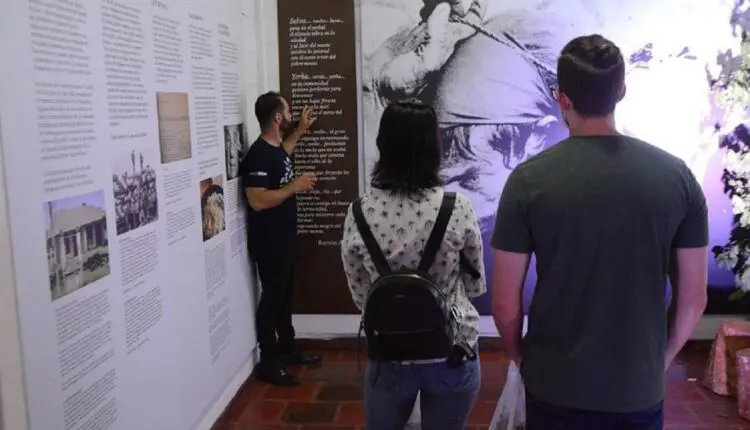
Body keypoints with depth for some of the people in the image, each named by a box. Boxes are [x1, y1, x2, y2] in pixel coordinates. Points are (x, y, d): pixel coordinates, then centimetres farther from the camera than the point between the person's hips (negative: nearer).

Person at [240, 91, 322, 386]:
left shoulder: (275, 147, 7)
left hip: (284, 237, 9)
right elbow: (257, 201, -28)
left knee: (284, 295, 18)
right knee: (272, 297, -1)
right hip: (267, 241, -9)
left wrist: (301, 130, 30)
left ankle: (287, 349, 33)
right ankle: (268, 364, 11)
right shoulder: (258, 154, -22)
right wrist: (294, 186, -23)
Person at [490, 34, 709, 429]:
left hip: (555, 386, -1)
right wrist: (660, 360, 14)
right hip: (640, 389, 2)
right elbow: (693, 299, -2)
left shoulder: (529, 180, -14)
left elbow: (505, 303, -10)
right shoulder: (676, 175, -7)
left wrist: (520, 356, 9)